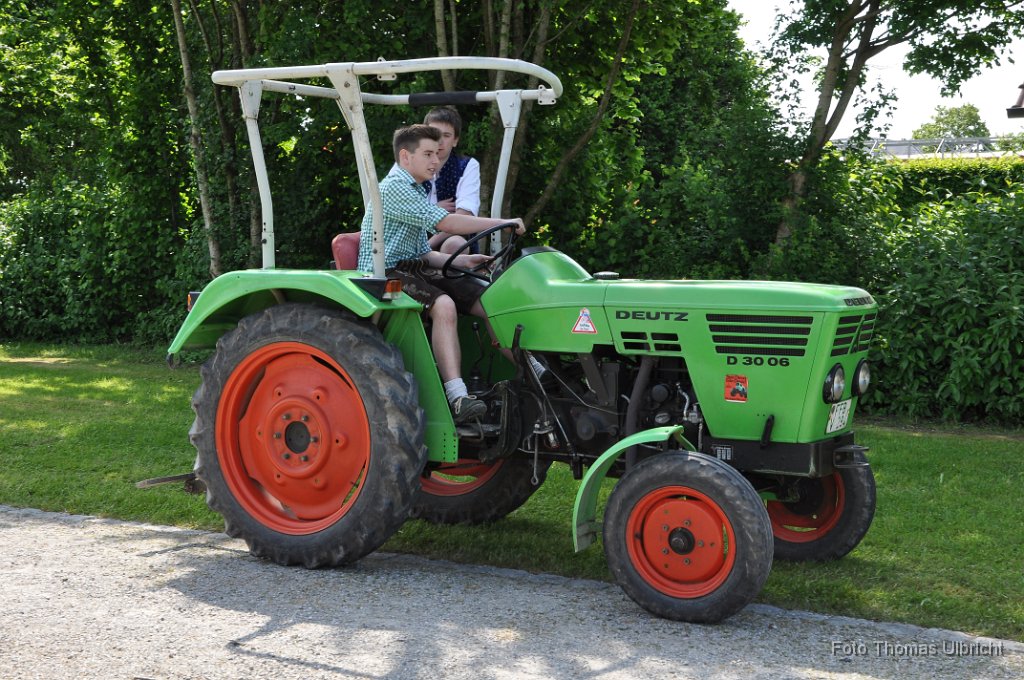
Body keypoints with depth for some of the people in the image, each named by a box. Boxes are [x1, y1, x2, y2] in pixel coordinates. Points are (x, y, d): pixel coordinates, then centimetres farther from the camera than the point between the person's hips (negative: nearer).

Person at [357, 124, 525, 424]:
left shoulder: (415, 191, 23)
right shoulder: (394, 188, -11)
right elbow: (446, 223, -20)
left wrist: (461, 261, 3)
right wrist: (503, 223, -15)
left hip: (413, 269, 10)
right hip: (385, 274, -10)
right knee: (443, 304, -36)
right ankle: (458, 398, -43)